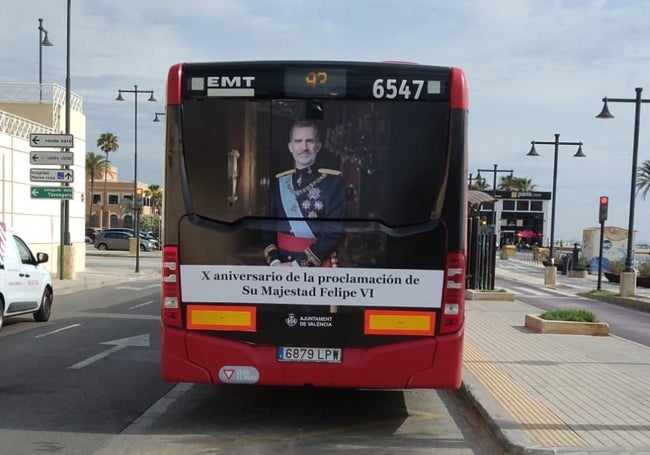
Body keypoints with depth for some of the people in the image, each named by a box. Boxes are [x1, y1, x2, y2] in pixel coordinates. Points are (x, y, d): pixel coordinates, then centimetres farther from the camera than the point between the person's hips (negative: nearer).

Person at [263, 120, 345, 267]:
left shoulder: (333, 180, -7)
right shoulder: (279, 181, 6)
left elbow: (334, 232, -12)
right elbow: (269, 226, 7)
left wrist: (297, 264, -16)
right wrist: (274, 262, -9)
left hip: (318, 266, -3)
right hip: (283, 264, 3)